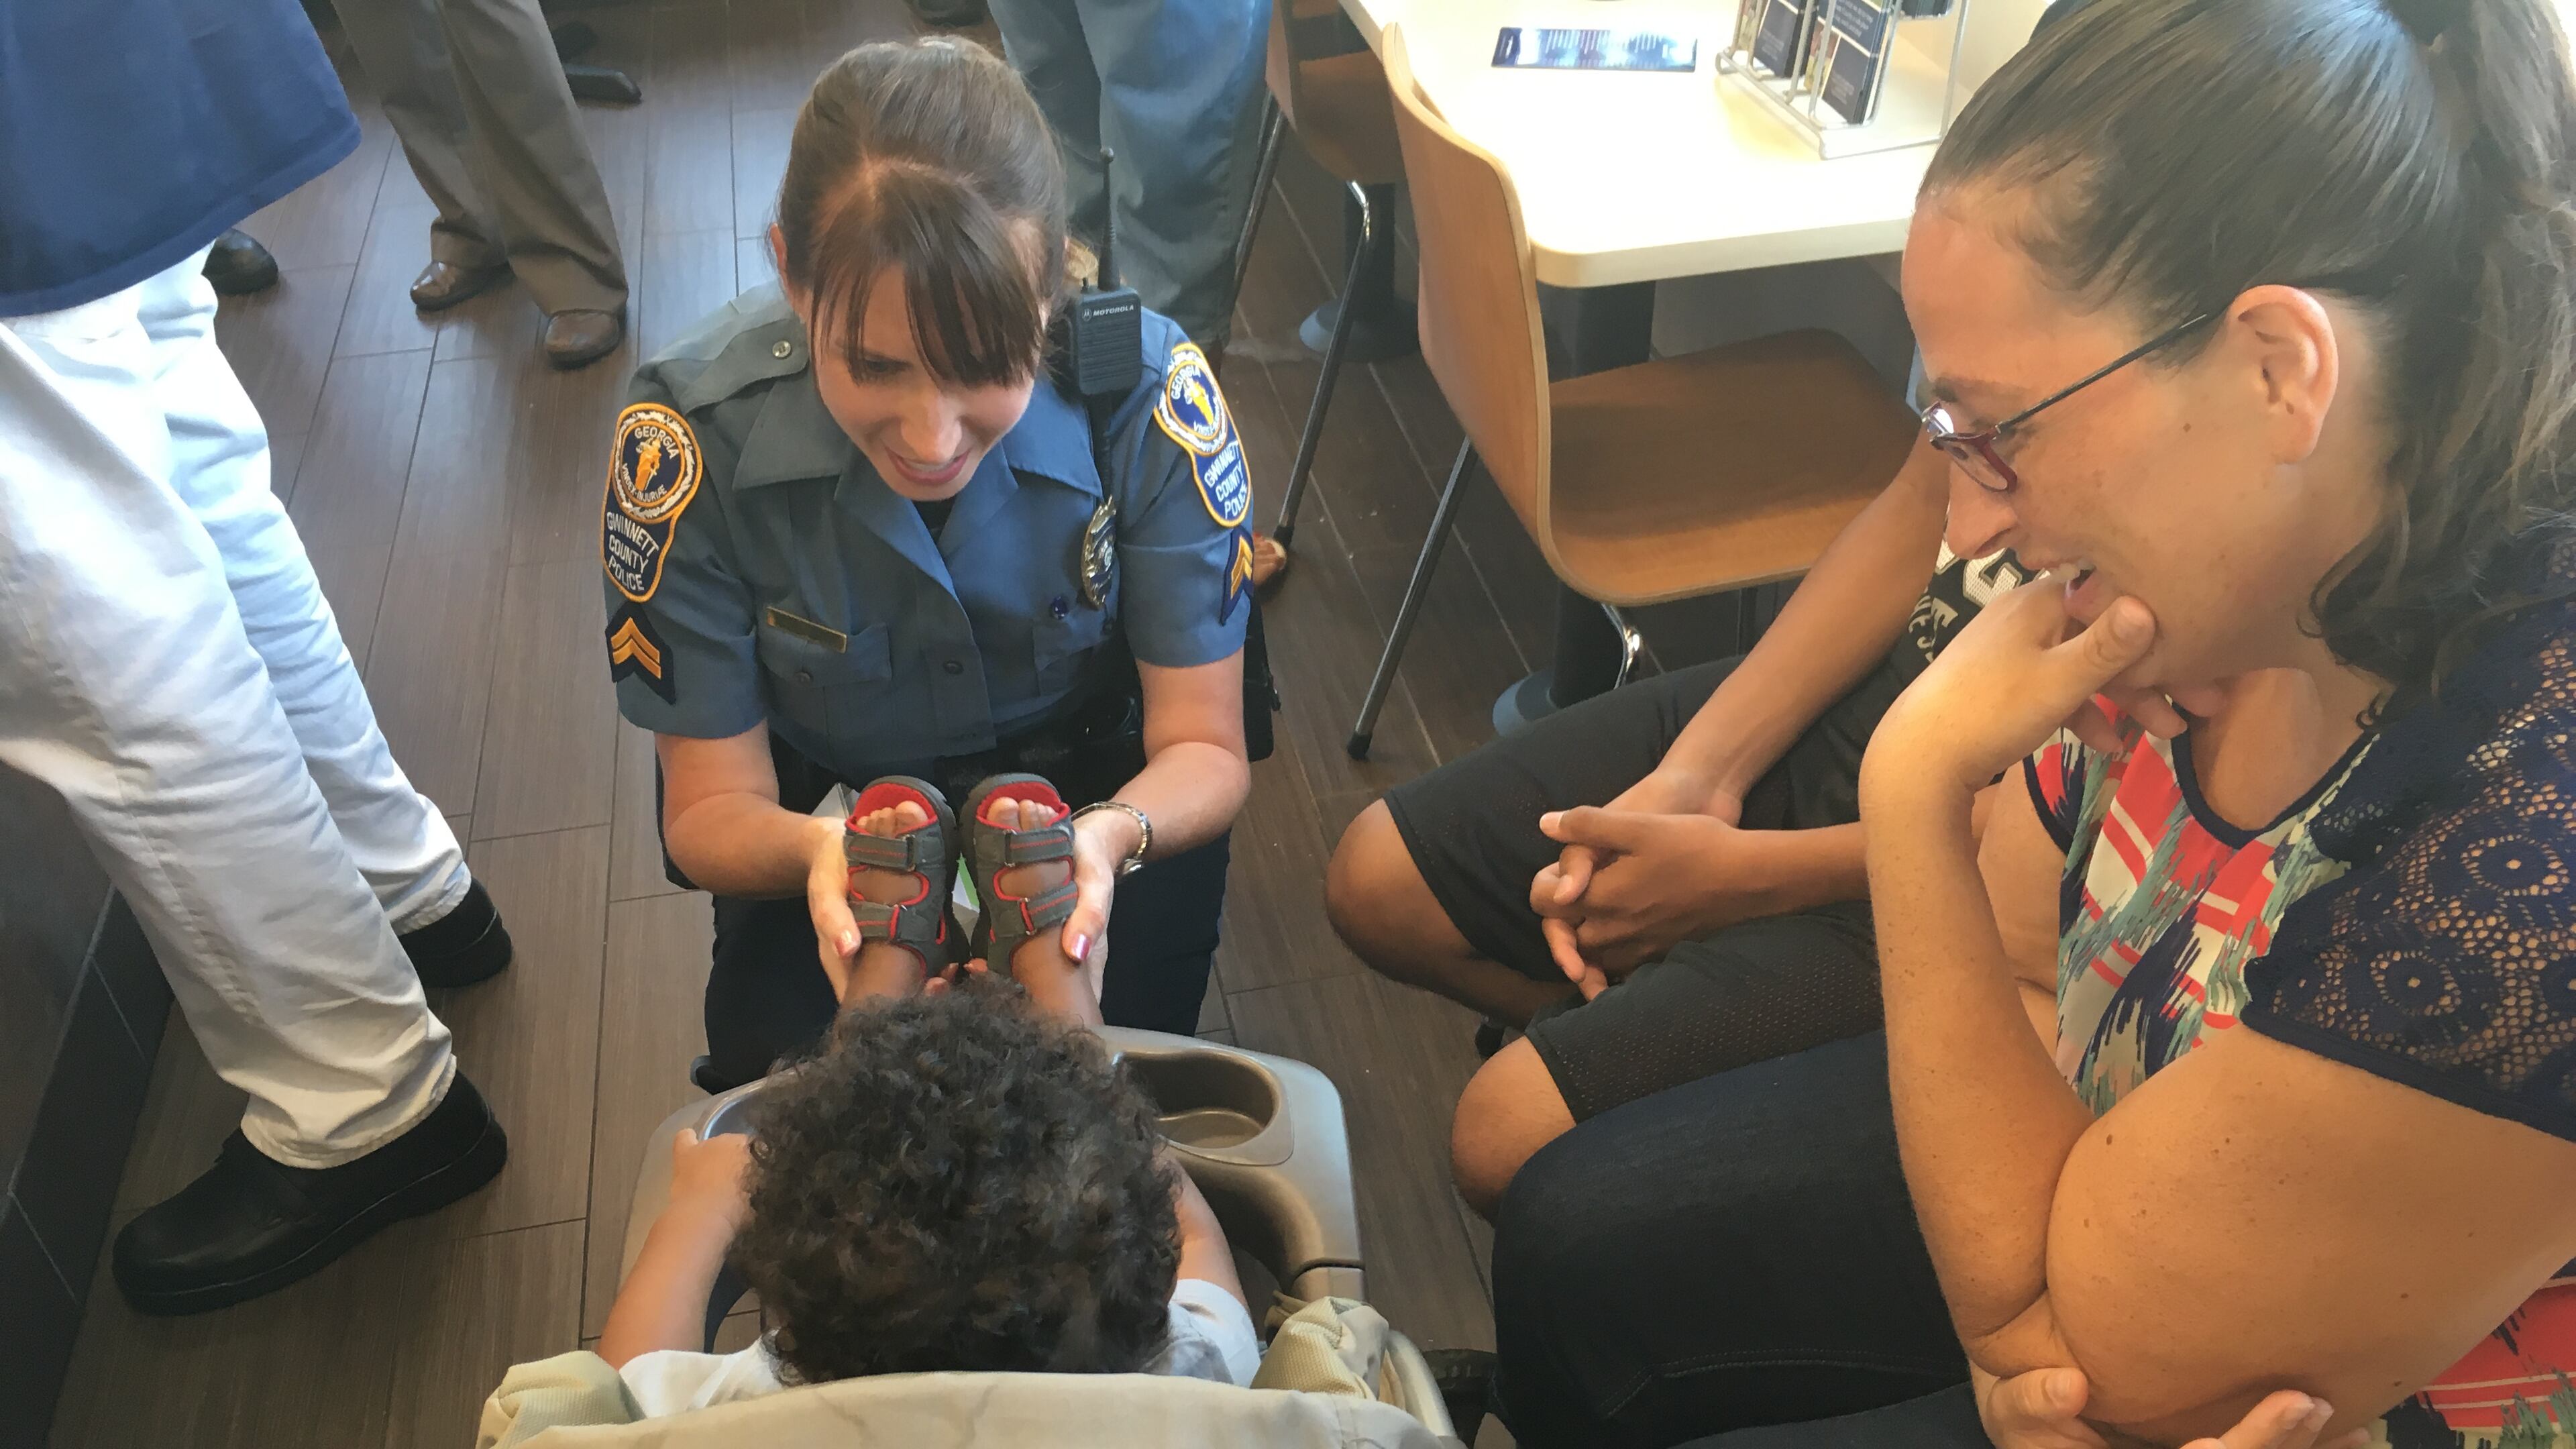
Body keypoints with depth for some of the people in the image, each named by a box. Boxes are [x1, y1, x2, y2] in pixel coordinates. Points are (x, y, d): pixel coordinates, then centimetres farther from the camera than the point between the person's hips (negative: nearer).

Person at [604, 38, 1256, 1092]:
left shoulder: (1149, 393, -29)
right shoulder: (692, 440, -29)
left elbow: (1205, 750, -20)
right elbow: (711, 804, -19)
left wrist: (1114, 837, -46)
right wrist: (820, 851, -46)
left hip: (1087, 767, 1)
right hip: (822, 794, 0)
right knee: (770, 1038, -22)